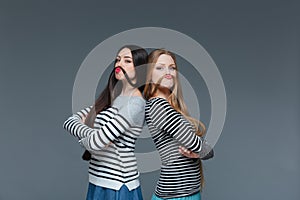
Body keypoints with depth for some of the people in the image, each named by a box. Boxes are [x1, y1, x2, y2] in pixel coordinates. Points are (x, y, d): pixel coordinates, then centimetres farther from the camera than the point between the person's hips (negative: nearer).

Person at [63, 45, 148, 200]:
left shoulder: (136, 102, -17)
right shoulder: (110, 98, 9)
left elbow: (95, 142, -23)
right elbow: (70, 121, 4)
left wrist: (82, 136, -1)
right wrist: (90, 133, -15)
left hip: (117, 187, -7)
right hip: (97, 182, 7)